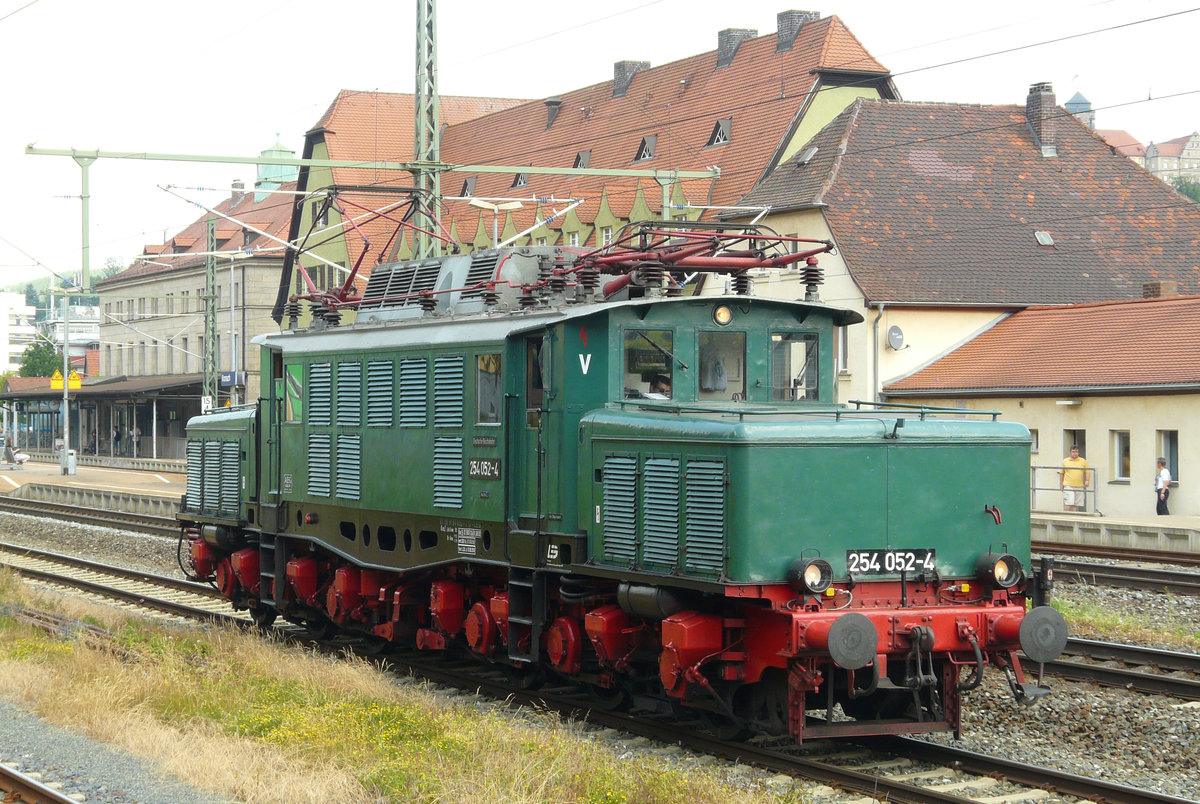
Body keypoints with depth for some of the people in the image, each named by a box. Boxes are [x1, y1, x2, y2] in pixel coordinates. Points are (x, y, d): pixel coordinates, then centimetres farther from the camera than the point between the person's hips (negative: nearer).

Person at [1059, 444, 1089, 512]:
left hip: (1079, 486, 2)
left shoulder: (1083, 461, 9)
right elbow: (1061, 473, 12)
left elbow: (1087, 472, 10)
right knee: (1068, 504, -11)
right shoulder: (1065, 461, 7)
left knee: (1076, 505, 3)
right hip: (1068, 486, -2)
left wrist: (1087, 480, -6)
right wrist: (1061, 484, 7)